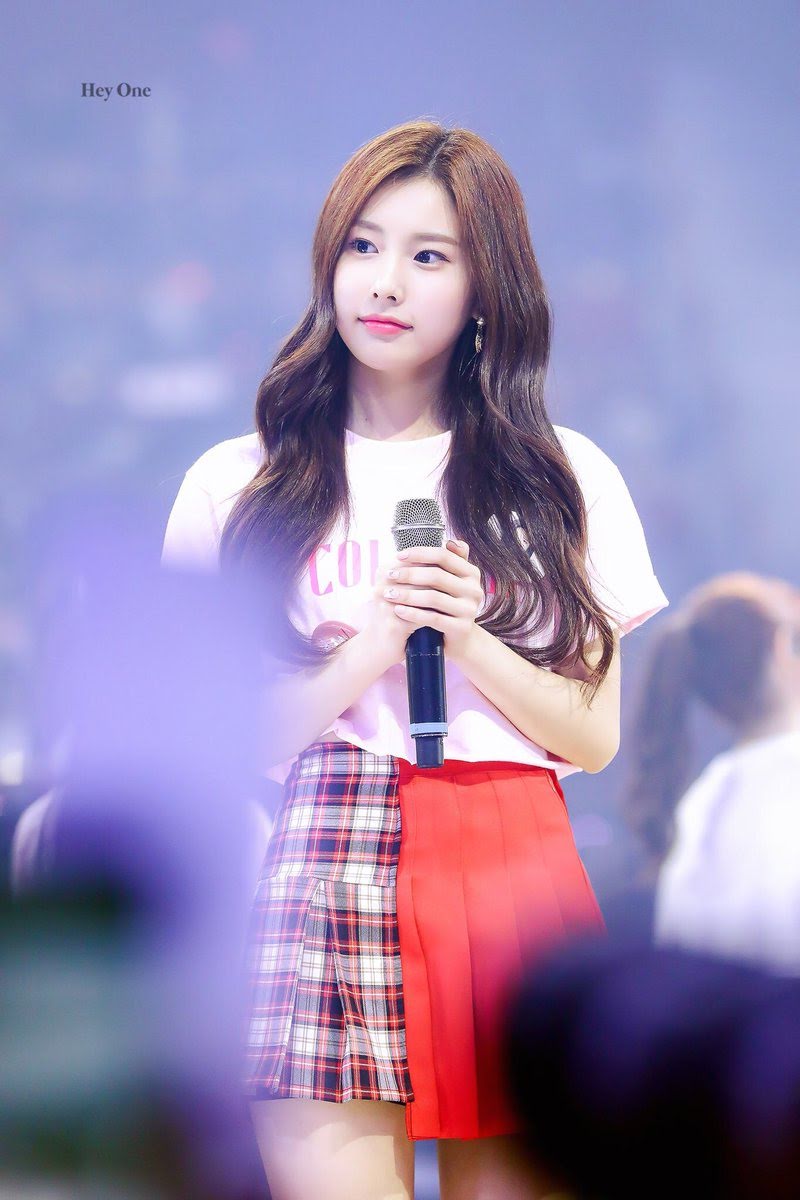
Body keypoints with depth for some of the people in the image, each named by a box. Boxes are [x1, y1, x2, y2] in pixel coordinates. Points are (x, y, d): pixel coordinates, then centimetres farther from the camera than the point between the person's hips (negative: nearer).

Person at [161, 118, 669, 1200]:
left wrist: (467, 637, -5)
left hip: (510, 866, 1)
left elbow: (595, 736, 11)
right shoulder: (238, 485, 11)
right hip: (318, 875, -1)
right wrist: (376, 643, -8)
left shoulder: (567, 482, 14)